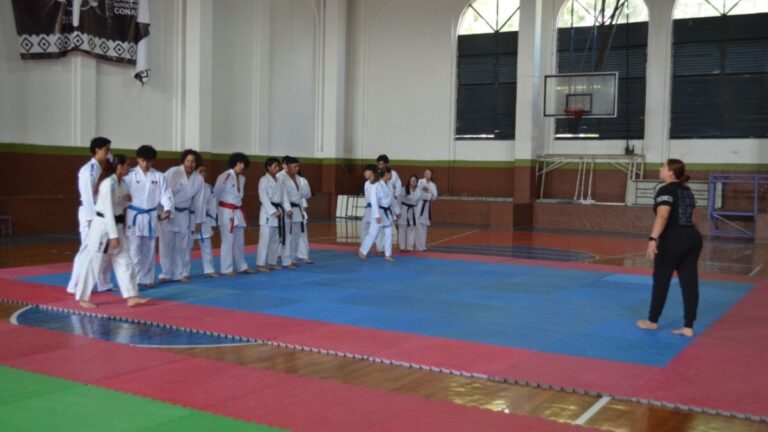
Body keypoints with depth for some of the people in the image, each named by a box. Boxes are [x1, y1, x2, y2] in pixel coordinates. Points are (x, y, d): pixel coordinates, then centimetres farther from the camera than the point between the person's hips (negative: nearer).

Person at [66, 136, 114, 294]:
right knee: (87, 250, -6)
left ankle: (104, 284, 22)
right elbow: (87, 195, -19)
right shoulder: (88, 170, -15)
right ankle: (75, 286, 2)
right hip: (91, 215, -9)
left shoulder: (101, 169, 12)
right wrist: (91, 219, -22)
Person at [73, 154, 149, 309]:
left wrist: (128, 200, -4)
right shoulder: (108, 184, -20)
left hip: (117, 225, 9)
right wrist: (113, 236, -21)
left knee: (124, 261, 6)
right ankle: (83, 298, 14)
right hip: (103, 226, -9)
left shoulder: (123, 183, 7)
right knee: (93, 263, 1)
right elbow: (108, 210, -21)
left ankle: (131, 297, 8)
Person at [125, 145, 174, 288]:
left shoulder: (159, 176, 3)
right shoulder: (130, 175, -4)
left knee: (149, 250, 12)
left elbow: (165, 193, -1)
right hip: (134, 216, -3)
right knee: (135, 250, -6)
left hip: (151, 217, 3)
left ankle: (147, 278, 23)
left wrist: (167, 209, -18)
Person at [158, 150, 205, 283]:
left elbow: (198, 200, 5)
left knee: (184, 246, 10)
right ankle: (165, 274, 8)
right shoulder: (172, 172, -13)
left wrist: (198, 220, 7)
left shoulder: (199, 179, 0)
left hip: (185, 215, 4)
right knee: (166, 245, -1)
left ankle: (182, 273, 21)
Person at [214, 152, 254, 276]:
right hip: (226, 211, -8)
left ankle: (242, 266, 26)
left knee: (240, 241, 15)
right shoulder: (225, 176, -14)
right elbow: (216, 193, -9)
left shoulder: (242, 178, 8)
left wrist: (237, 207, 13)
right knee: (228, 241, -4)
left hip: (238, 212, 8)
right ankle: (226, 269, 3)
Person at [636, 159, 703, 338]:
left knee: (661, 280, 6)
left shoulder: (666, 190, -9)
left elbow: (662, 216, -23)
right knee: (690, 282, 6)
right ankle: (688, 327, 8)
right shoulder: (687, 191, 17)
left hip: (674, 238, -8)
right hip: (693, 237, 8)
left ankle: (652, 321, 19)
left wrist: (653, 239, -30)